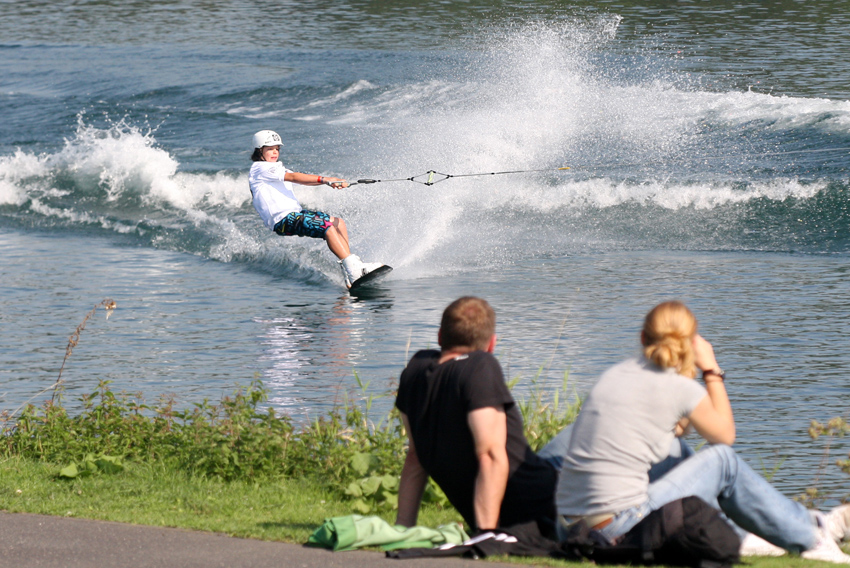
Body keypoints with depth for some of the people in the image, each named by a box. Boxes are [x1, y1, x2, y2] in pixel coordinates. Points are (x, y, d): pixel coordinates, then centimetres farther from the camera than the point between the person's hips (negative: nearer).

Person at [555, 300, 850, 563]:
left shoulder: (613, 374, 13)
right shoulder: (682, 389, -6)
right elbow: (726, 435, 14)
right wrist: (711, 371, 17)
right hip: (619, 530, -7)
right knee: (723, 461, 11)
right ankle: (811, 536, 25)